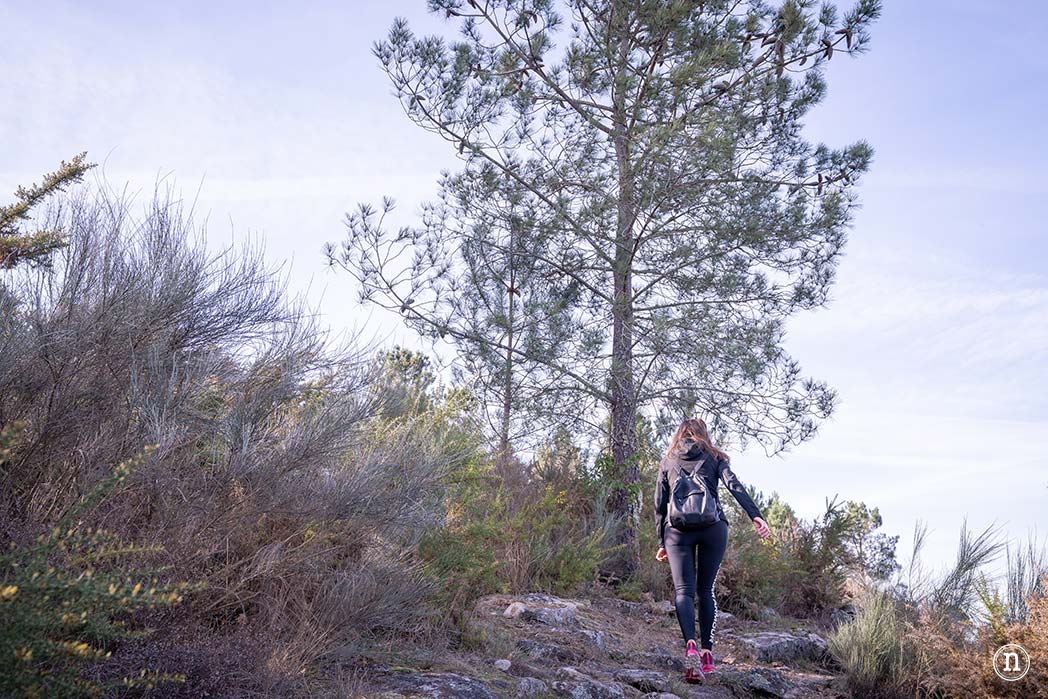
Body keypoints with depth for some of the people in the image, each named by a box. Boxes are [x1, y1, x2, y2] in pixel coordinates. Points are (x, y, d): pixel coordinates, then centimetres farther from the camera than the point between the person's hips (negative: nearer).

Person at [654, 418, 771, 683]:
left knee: (684, 590, -5)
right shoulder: (714, 457, 15)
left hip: (678, 529, 0)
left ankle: (690, 645, -28)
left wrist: (662, 542, 19)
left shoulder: (667, 461, 18)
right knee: (706, 590, 12)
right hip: (713, 527, 0)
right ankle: (707, 652, 8)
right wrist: (756, 516, -13)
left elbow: (659, 504, 15)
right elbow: (734, 486, -3)